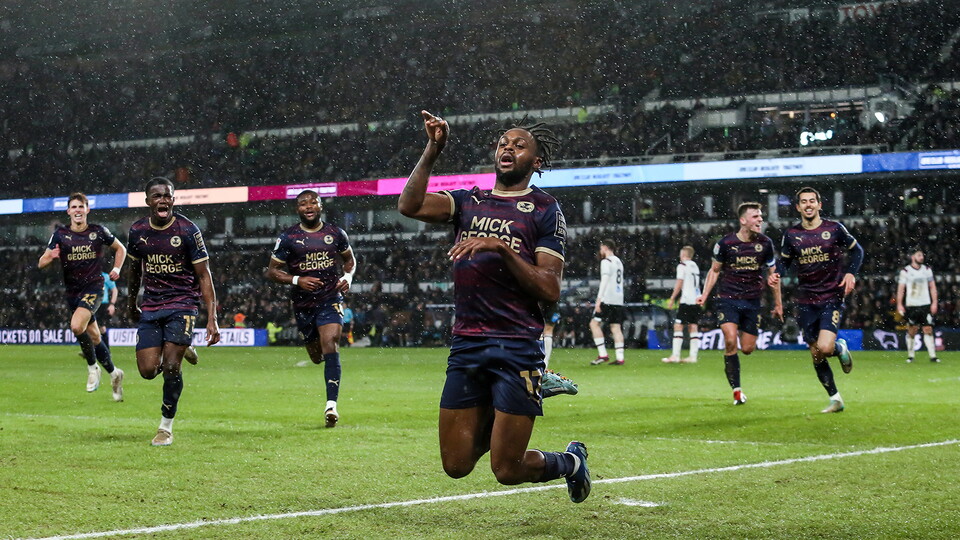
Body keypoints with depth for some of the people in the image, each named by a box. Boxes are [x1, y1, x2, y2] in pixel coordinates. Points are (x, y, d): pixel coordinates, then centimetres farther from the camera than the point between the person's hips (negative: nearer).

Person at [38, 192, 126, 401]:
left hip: (94, 288, -3)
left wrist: (117, 268, -3)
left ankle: (92, 366, -5)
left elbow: (120, 248, 13)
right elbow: (41, 263, -2)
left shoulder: (98, 231, -3)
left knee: (77, 326, -26)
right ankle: (113, 373, 29)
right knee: (94, 337, 9)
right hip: (73, 292, 3)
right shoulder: (60, 235, 0)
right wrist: (51, 257, -24)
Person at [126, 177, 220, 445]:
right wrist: (131, 303, 27)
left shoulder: (188, 230, -10)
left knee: (171, 366, -14)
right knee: (147, 370, -6)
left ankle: (166, 427, 3)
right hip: (150, 308, 4)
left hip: (182, 305, -4)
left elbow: (204, 275, -8)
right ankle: (180, 350, 29)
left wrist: (212, 318, -15)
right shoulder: (137, 231, 0)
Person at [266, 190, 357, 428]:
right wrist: (297, 280, -17)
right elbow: (272, 271, -1)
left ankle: (331, 405, -24)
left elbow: (349, 259, 19)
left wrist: (348, 277, -2)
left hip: (330, 299, -1)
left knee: (330, 346, -20)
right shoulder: (288, 238, -3)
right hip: (303, 304, 1)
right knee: (316, 355, 11)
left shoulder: (336, 234, 3)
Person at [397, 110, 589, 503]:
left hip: (517, 347, -4)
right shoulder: (469, 202, 13)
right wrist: (432, 150, -10)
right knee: (456, 465, 4)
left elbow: (549, 290, -8)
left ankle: (570, 462, 27)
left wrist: (501, 248, -16)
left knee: (508, 471, -3)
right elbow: (410, 205, -5)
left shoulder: (545, 210, 1)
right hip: (466, 345, 4)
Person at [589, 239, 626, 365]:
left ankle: (603, 355, -10)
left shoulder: (606, 262, -6)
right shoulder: (619, 261, 19)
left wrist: (598, 299, -17)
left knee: (594, 323, -3)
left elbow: (604, 281, -15)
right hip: (618, 300, 8)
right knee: (615, 327, 5)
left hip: (608, 299, -8)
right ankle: (619, 358, -3)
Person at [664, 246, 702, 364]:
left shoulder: (682, 266, -5)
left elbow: (679, 284, -8)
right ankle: (693, 356, 3)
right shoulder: (695, 266, 17)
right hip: (696, 300, 7)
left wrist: (672, 299, -4)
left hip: (686, 300, -7)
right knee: (693, 327, 7)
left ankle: (675, 355, -11)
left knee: (678, 326, -6)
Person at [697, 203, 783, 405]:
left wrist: (778, 303, 12)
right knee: (730, 341, -18)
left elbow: (772, 273, 10)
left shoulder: (765, 243, -1)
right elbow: (714, 270, 7)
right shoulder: (726, 243, -6)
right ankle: (736, 390, -9)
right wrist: (705, 295, -2)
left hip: (752, 301, 2)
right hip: (727, 299, -2)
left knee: (747, 348, 0)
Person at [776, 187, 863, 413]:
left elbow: (856, 251, 8)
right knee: (816, 355, 4)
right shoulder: (791, 235, 2)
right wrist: (777, 274, -10)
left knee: (824, 348, -21)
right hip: (806, 301, 3)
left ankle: (841, 348, 16)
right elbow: (784, 261, 13)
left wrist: (851, 273, -9)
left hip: (832, 298, -3)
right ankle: (835, 399, 20)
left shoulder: (834, 229, -3)